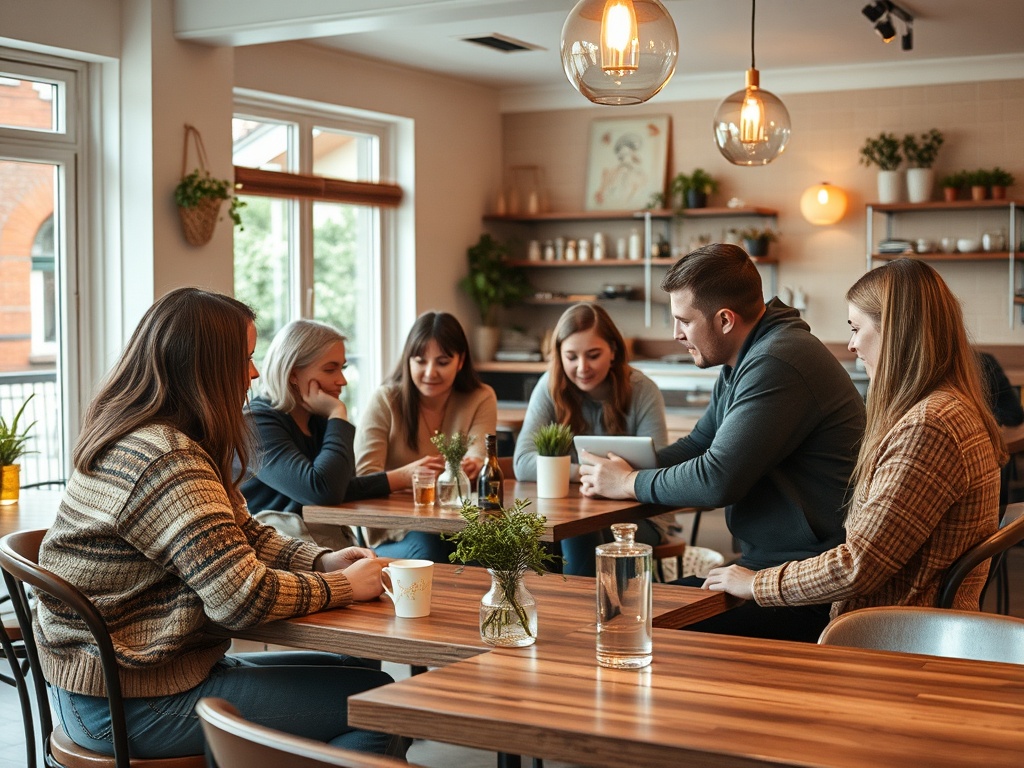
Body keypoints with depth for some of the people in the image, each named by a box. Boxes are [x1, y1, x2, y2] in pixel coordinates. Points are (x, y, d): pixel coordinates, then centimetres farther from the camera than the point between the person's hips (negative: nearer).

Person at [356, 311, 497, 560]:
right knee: (427, 549, -35)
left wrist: (472, 467, -37)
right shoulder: (384, 401, 0)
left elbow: (479, 460, -10)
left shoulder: (481, 399, 7)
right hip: (394, 537, -2)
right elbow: (362, 478, -11)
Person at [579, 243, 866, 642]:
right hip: (764, 565, 11)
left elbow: (718, 480, -23)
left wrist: (629, 484, -7)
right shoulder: (744, 361, 15)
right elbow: (698, 444, 23)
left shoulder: (776, 366, -20)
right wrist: (622, 470, 5)